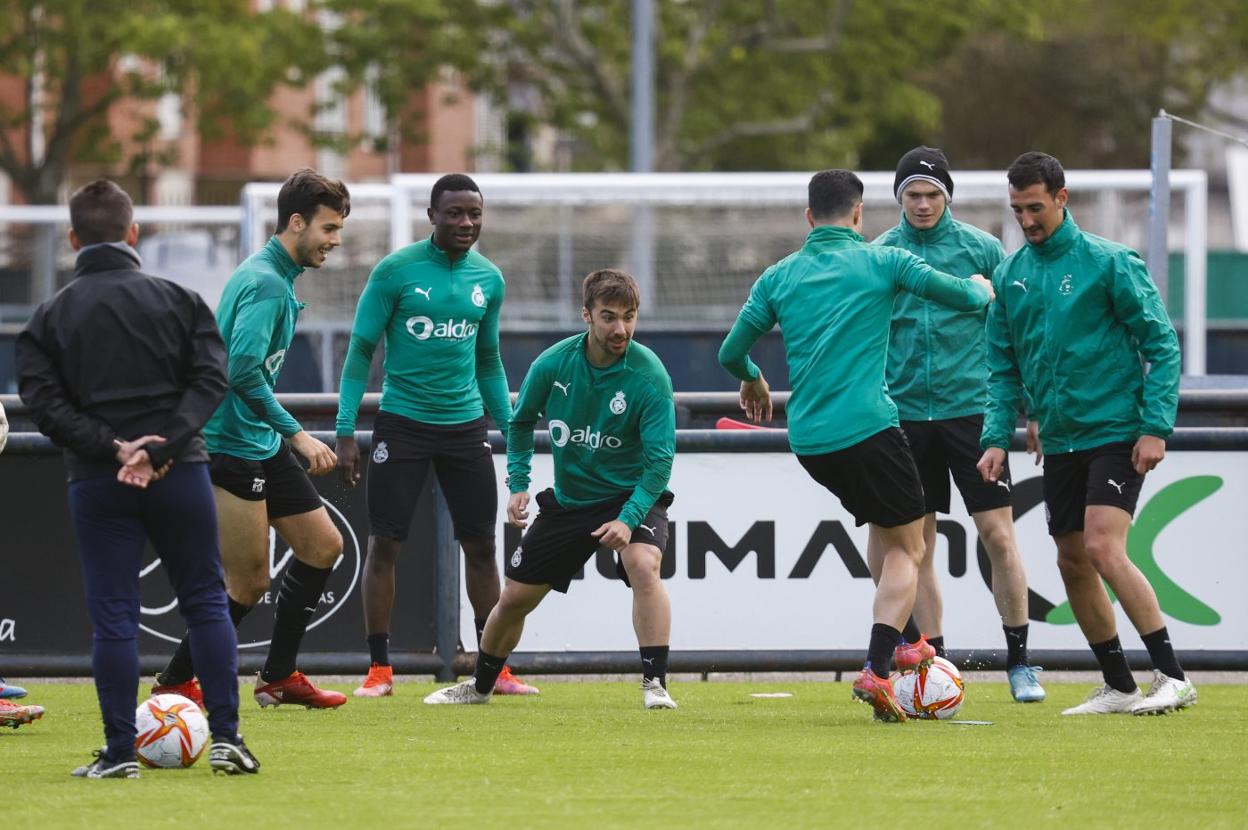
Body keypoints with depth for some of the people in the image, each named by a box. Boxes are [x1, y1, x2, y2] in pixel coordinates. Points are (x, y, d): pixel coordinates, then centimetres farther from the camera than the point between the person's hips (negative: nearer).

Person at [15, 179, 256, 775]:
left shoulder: (49, 317, 3)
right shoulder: (178, 300, 4)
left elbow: (45, 404, -8)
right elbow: (210, 378, -6)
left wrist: (113, 447, -12)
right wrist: (160, 449, -12)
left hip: (96, 481, -1)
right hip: (181, 474, 1)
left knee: (112, 615, 3)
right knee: (206, 602, 10)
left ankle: (119, 751, 1)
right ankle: (226, 737, 4)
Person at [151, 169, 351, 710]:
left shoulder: (273, 277, 13)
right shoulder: (265, 283, -19)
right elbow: (243, 370, -28)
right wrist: (297, 435, -26)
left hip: (262, 443, 10)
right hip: (233, 447, -10)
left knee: (323, 546, 10)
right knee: (248, 583, -5)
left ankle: (278, 678, 18)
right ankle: (174, 684, 9)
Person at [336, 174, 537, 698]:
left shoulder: (488, 279, 6)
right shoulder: (396, 272, -7)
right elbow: (361, 351, -4)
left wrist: (510, 428, 13)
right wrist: (345, 432, -10)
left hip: (465, 424, 4)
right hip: (402, 422, -4)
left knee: (481, 545, 5)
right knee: (385, 543, -3)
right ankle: (379, 669, 4)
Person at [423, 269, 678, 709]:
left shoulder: (649, 376, -23)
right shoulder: (553, 364, -12)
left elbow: (660, 459, -24)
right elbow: (521, 421, 8)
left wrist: (628, 519, -35)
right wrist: (518, 483, -1)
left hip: (632, 495, -4)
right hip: (568, 500, 4)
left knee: (643, 565, -35)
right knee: (514, 597, 9)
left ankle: (655, 685, -30)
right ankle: (480, 686, 35)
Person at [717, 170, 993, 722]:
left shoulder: (779, 277, 10)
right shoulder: (880, 262, -1)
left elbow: (731, 352, 14)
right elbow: (966, 297, -1)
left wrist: (753, 380, 37)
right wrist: (982, 288, 23)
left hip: (807, 439, 5)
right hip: (867, 427, -5)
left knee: (888, 529, 27)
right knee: (907, 549, 3)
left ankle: (895, 643, 23)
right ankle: (875, 670, -13)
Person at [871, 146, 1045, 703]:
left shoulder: (981, 249, 1)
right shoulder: (879, 255, 5)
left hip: (971, 409, -2)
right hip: (905, 416, 2)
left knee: (998, 534, -6)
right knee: (916, 547, 3)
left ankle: (1020, 663, 3)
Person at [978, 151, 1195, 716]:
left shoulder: (1109, 262, -8)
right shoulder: (1010, 276, 8)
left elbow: (1161, 344, -8)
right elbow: (1003, 368, 14)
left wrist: (1156, 425, -14)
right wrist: (997, 437, 3)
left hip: (1115, 432, -7)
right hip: (1059, 441, 7)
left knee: (1103, 549, -19)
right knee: (1072, 564, 6)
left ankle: (1172, 678, -14)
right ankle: (1118, 688, 17)